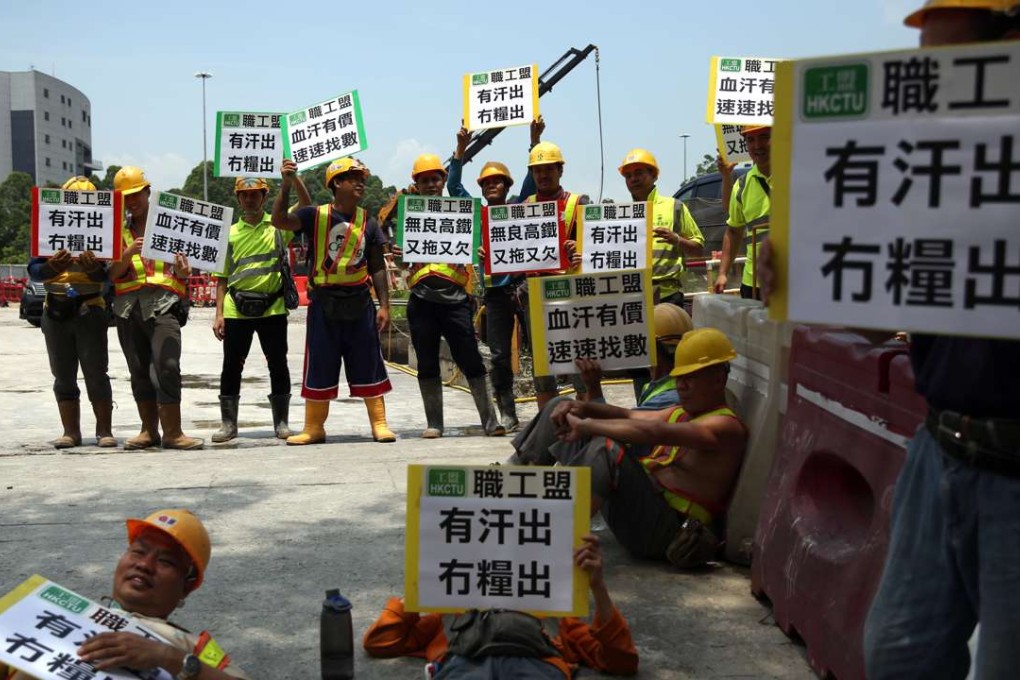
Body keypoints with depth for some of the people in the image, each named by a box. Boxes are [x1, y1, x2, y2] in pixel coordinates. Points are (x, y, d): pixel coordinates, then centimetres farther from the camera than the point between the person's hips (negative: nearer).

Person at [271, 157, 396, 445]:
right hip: (324, 301, -2)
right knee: (319, 367, 6)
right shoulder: (316, 215, -1)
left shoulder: (368, 222, 6)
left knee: (369, 364, 4)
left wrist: (384, 306, 2)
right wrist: (287, 184, -25)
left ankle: (379, 424, 14)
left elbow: (377, 267, 8)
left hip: (359, 301, 2)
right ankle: (314, 427, 17)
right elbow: (280, 220, -16)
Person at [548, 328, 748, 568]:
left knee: (607, 450, -34)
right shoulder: (679, 414, 22)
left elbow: (655, 431, -24)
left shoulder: (726, 427, -10)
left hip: (664, 529, -9)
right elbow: (627, 416, 13)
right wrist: (581, 407, -6)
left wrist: (587, 425, -21)